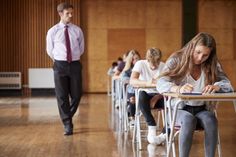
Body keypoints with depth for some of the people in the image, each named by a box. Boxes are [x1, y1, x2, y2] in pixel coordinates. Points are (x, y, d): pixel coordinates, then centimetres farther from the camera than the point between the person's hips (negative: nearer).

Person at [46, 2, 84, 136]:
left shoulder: (77, 30, 2)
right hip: (60, 65, -1)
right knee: (62, 96, 1)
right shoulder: (52, 31, -1)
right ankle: (67, 124, 10)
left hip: (75, 65, 1)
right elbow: (50, 50, 11)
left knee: (77, 94, 3)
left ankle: (68, 118, 28)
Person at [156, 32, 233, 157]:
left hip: (201, 109, 2)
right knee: (189, 120, -35)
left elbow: (227, 84, -4)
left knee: (210, 119, -31)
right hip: (179, 109, -2)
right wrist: (178, 88, -41)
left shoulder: (213, 65, 2)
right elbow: (160, 83, -18)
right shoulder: (176, 60, -7)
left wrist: (216, 86, -30)